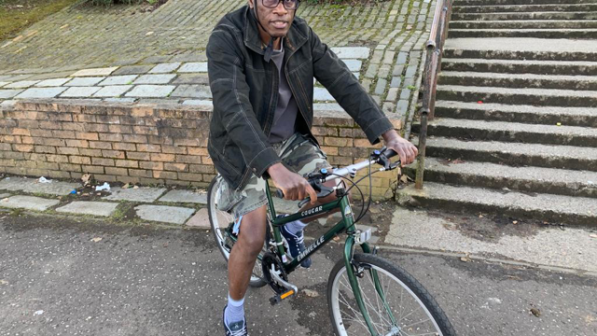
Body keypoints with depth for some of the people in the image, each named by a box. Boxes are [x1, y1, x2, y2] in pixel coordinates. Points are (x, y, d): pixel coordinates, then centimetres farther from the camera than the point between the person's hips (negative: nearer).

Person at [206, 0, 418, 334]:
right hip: (243, 148, -4)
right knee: (253, 239, -13)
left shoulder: (302, 34, -10)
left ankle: (293, 223, 24)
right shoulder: (226, 38, -26)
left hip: (290, 139, 5)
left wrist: (389, 134, -26)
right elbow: (234, 108, -39)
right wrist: (276, 168, -53)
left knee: (337, 193, -11)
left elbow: (343, 81, -15)